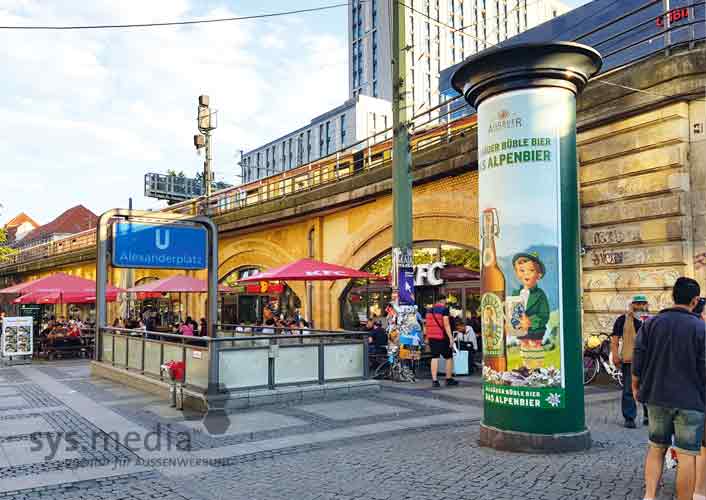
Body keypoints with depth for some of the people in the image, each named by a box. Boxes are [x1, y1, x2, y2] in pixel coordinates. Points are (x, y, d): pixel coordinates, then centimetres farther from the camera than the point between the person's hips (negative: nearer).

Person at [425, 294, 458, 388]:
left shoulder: (429, 310, 11)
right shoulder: (444, 309, -8)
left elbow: (426, 325, 13)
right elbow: (446, 324, -15)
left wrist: (427, 337, 19)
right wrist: (451, 338, -15)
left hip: (431, 337, 6)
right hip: (442, 337, -6)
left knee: (434, 358, 7)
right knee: (449, 357, 9)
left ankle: (434, 380, 1)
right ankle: (449, 379, 16)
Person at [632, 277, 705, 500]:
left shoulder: (651, 323, 1)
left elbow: (638, 359, 2)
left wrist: (636, 386, 14)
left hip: (657, 397, 4)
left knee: (656, 447, 15)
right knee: (687, 455, 5)